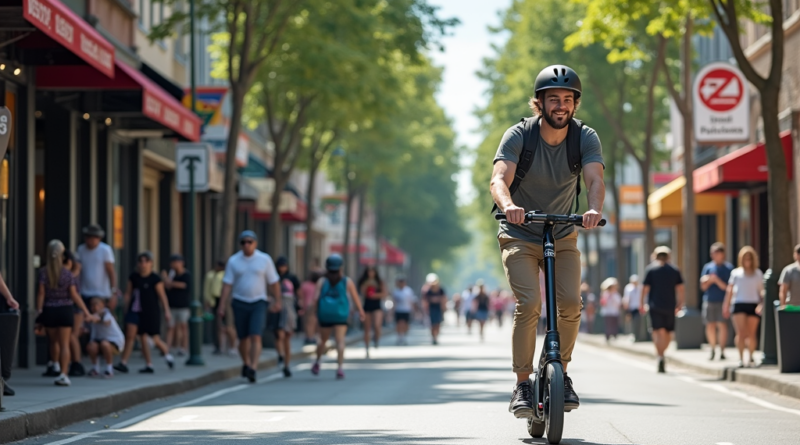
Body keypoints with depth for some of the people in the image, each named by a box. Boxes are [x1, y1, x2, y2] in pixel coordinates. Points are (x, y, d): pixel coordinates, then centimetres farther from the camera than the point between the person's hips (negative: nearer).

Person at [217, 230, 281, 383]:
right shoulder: (233, 261, 0)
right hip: (240, 303, 2)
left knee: (255, 336, -16)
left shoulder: (265, 260, -2)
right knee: (243, 338, 9)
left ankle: (252, 369, -22)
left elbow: (273, 283, 5)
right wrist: (222, 306, -9)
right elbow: (227, 284, -3)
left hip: (258, 303, -2)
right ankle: (246, 363, 35)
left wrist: (277, 301, 8)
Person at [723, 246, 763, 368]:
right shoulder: (736, 273, 11)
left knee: (751, 333, 0)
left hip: (753, 305, 1)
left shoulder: (758, 274, 12)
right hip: (739, 304, -1)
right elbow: (730, 290, 11)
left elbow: (762, 291, 8)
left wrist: (762, 303, -8)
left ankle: (751, 357, 13)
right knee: (741, 333, -10)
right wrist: (726, 306, 6)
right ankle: (741, 359, -10)